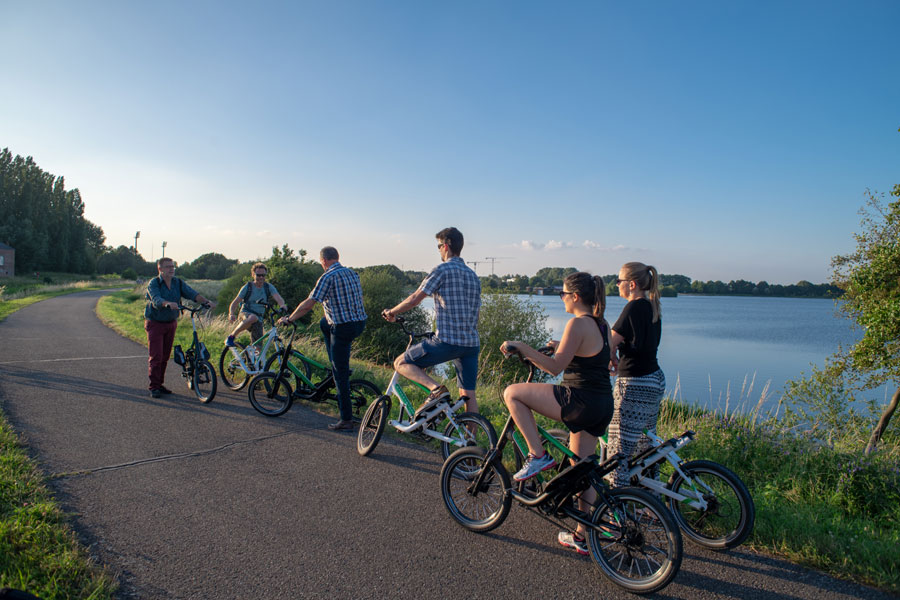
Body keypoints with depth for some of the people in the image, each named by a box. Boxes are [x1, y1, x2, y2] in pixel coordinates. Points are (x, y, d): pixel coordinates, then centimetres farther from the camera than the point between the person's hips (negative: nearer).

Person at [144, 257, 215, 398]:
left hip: (171, 323, 5)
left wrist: (206, 301, -29)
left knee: (165, 356, 11)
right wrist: (168, 303, -51)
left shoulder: (178, 282, 1)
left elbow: (192, 293, -12)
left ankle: (160, 384, 22)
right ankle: (154, 387, 2)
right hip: (155, 324, -5)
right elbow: (156, 300, -30)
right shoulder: (153, 284, -12)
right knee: (156, 356, -7)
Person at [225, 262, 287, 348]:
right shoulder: (247, 287, -3)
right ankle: (231, 337, -23)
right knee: (253, 317, -39)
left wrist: (282, 305, -40)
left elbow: (278, 298, -16)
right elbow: (235, 303, -4)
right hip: (245, 314, -3)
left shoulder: (269, 287, 1)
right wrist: (231, 314, -24)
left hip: (258, 319, 3)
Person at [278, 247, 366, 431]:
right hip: (360, 323, 8)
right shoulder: (353, 273, 11)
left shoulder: (328, 277, -12)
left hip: (343, 327, -8)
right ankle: (338, 367, 34)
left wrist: (289, 319, 4)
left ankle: (346, 420, 6)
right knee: (324, 324, 32)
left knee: (341, 374, 1)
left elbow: (307, 305, -11)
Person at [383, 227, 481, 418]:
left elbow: (415, 299, -8)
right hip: (472, 343, 7)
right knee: (468, 394, 13)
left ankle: (436, 389, -14)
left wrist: (391, 312, 8)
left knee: (401, 363, 5)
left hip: (447, 341, -7)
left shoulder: (442, 270, -6)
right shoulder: (473, 275, 17)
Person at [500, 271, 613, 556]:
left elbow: (555, 367, -19)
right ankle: (582, 537, 27)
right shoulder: (602, 324, 13)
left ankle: (538, 456, -1)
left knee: (512, 393, -2)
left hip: (580, 401, -10)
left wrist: (522, 348, -15)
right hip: (603, 406, 10)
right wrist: (560, 347, 30)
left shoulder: (578, 323, -15)